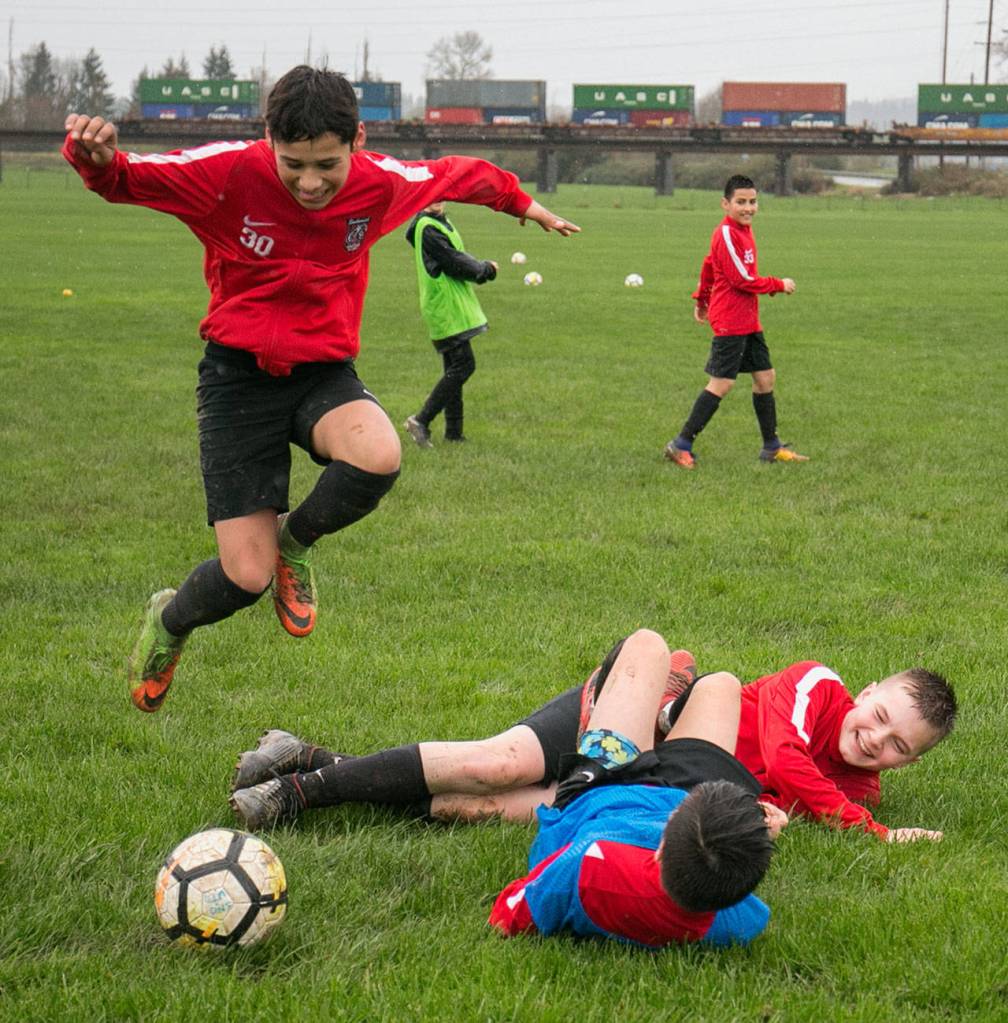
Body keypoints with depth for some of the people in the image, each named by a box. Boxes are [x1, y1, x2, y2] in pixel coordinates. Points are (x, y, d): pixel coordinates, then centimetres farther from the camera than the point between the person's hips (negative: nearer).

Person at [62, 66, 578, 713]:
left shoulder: (381, 182, -7)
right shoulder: (233, 173, -17)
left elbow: (460, 175, 14)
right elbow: (122, 178, -16)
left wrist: (521, 202, 31)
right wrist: (95, 155, -40)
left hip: (325, 370, 3)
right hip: (239, 374, -3)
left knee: (379, 459, -34)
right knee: (246, 577, -11)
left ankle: (295, 540, 1)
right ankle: (167, 622, 27)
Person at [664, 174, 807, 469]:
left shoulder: (742, 231, 13)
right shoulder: (727, 234, -16)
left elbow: (709, 264, 24)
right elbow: (742, 279, -19)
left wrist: (702, 300, 31)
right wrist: (779, 285, -9)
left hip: (749, 322, 10)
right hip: (730, 321, -10)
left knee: (765, 377, 11)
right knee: (722, 383, -9)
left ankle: (771, 447, 19)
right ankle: (681, 445, -4)